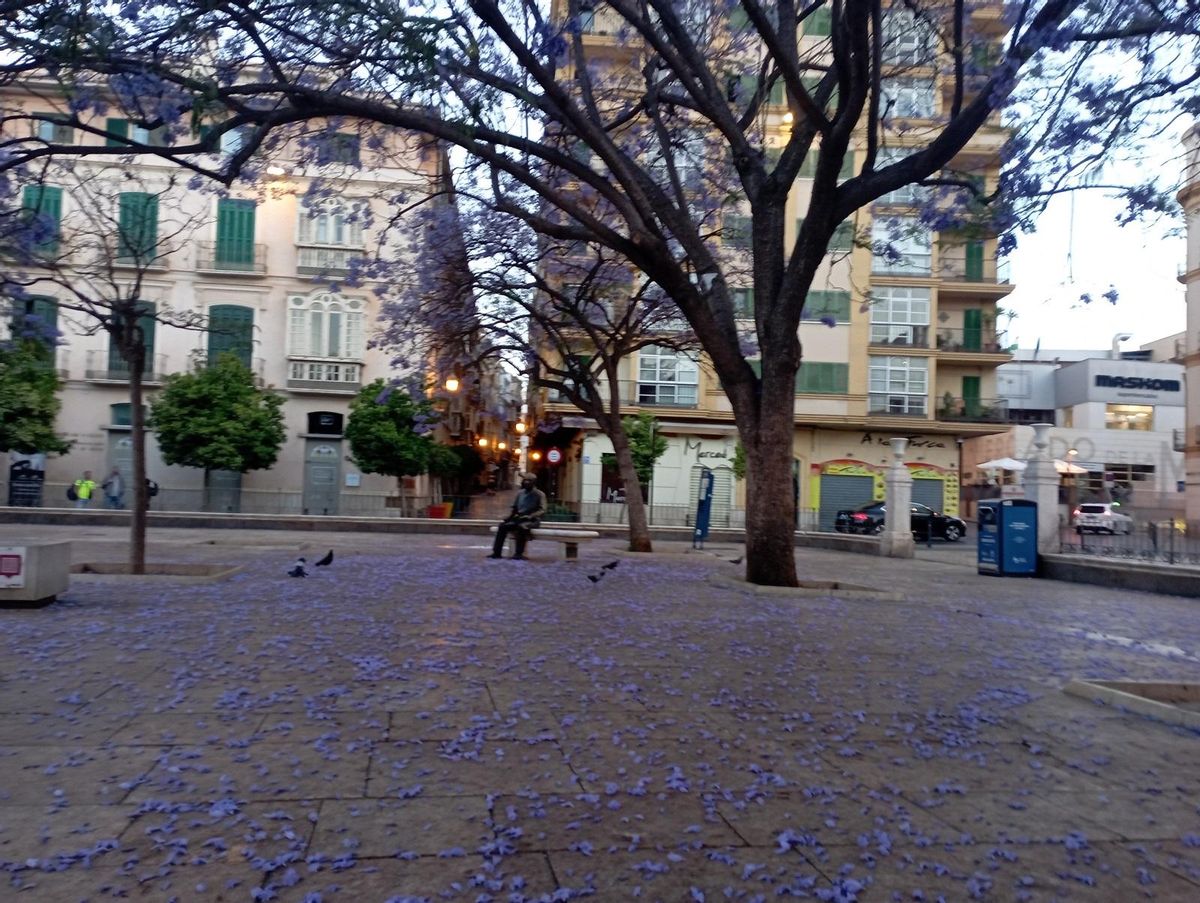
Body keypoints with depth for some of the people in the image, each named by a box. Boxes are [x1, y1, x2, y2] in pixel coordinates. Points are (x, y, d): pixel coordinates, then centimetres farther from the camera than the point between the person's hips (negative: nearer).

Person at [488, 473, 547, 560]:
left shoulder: (539, 494, -2)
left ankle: (519, 553, -35)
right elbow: (515, 508, 21)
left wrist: (529, 516, -26)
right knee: (502, 526, -18)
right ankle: (497, 552, -19)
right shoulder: (520, 493, 15)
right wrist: (509, 516, 1)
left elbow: (542, 510, -12)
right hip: (518, 518, 5)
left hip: (532, 520, -5)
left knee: (522, 526, -38)